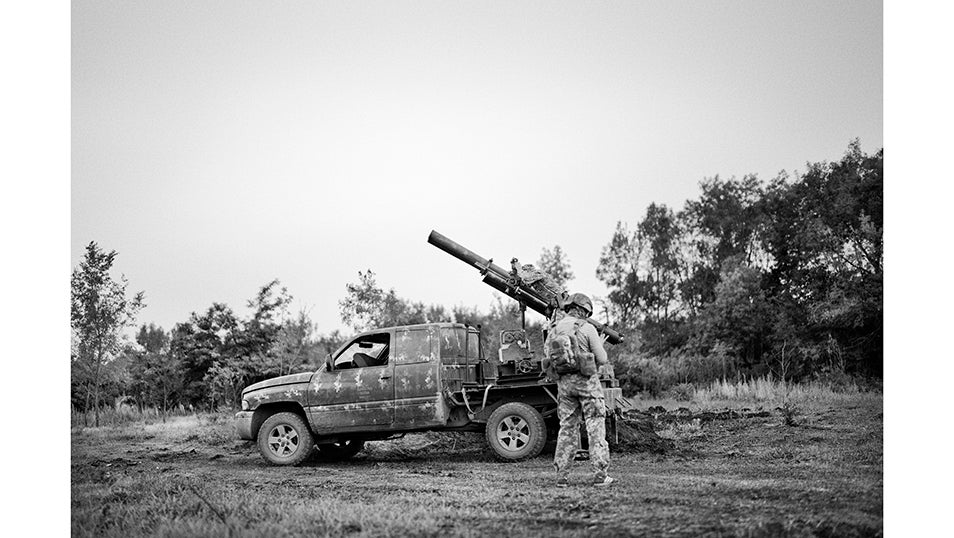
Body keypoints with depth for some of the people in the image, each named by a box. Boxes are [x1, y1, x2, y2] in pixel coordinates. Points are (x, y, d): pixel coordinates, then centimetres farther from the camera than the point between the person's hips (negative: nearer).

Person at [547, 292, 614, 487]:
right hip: (586, 380, -4)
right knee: (595, 427, 2)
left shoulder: (554, 329, 6)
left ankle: (562, 475, 8)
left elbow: (549, 359, 7)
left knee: (567, 427, 10)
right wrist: (599, 344, 15)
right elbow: (602, 359, -4)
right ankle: (600, 474, 0)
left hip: (564, 382, 4)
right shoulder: (587, 328, -7)